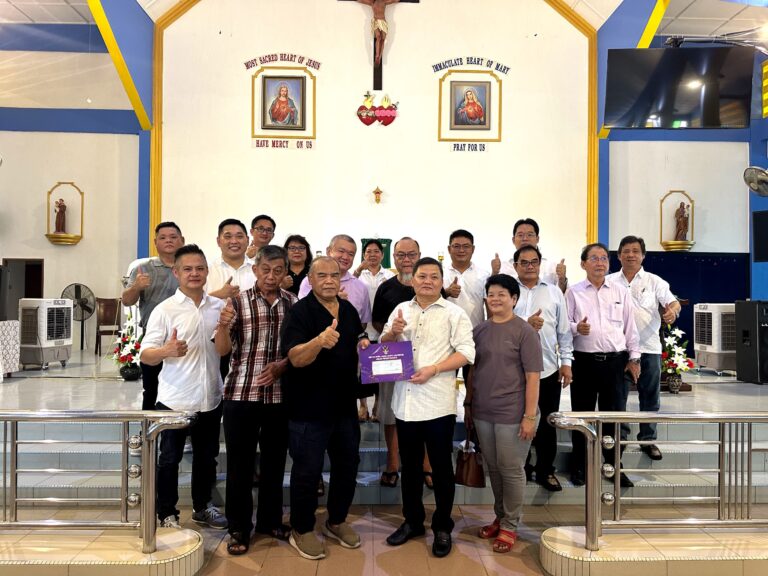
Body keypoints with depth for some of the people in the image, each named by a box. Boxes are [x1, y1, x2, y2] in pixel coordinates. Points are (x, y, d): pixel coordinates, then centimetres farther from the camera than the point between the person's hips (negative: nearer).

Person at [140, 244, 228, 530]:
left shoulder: (219, 306, 4)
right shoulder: (165, 310, -8)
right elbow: (146, 355, -11)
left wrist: (224, 327, -9)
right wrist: (167, 351, -32)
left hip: (210, 399, 4)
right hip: (175, 400, -4)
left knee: (207, 456, 16)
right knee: (169, 459, 8)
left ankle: (202, 506, 34)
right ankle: (167, 514, 25)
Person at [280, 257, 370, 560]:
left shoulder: (349, 310, 6)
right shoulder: (299, 312, -15)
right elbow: (296, 358, -27)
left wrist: (364, 345, -1)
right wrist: (319, 341, -45)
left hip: (345, 404, 7)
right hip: (309, 407, -7)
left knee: (348, 464, 17)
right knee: (307, 470, 4)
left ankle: (337, 521, 36)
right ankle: (302, 530, 24)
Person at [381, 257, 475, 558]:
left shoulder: (454, 313, -2)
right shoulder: (401, 309, 10)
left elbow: (467, 352, -10)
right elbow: (384, 346, 12)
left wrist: (433, 369, -20)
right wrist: (393, 332, -10)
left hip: (438, 403, -4)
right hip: (405, 401, 4)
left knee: (441, 468, 7)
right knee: (410, 466, 16)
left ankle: (442, 527, 23)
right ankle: (412, 521, 32)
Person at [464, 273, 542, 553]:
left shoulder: (525, 331, -8)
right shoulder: (479, 330, 7)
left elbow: (533, 377, -10)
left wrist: (530, 416, -13)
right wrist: (468, 405, 12)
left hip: (512, 414, -5)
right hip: (483, 412, 5)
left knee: (511, 470, 6)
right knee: (493, 468, 16)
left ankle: (510, 525, 21)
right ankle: (500, 517, 33)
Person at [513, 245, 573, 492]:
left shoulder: (554, 292, 8)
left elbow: (564, 330, 7)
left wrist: (566, 362, 3)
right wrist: (525, 324, -21)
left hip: (549, 369, 2)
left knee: (547, 424, 12)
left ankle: (545, 471, 28)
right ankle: (521, 469, 28)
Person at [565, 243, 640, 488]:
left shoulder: (621, 291, 9)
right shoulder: (573, 292, 2)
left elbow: (630, 327, 10)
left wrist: (634, 357, 7)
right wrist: (576, 328, -21)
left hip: (616, 361, 2)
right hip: (584, 361, -2)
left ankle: (614, 467, 24)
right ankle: (579, 466, 22)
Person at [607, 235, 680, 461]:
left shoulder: (654, 281, 3)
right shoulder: (610, 282, 5)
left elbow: (673, 302, -7)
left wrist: (673, 310, -28)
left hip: (649, 348, 0)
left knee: (649, 396, 8)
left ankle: (648, 440, 21)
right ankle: (619, 438, 20)